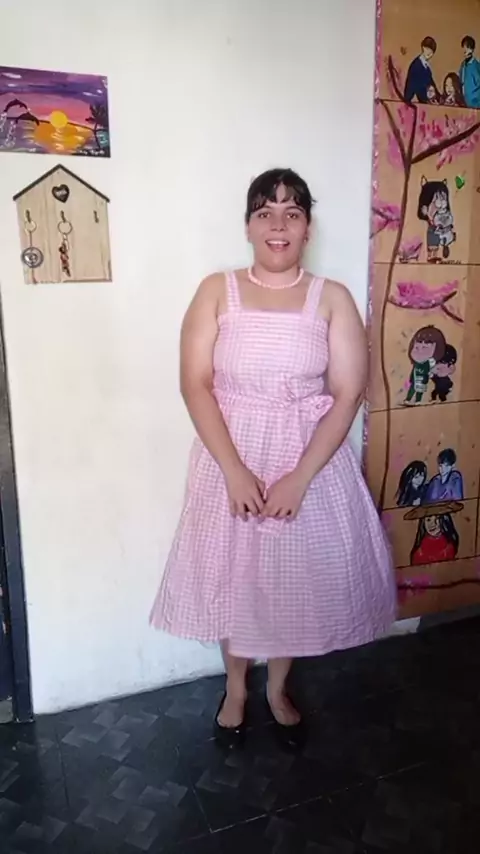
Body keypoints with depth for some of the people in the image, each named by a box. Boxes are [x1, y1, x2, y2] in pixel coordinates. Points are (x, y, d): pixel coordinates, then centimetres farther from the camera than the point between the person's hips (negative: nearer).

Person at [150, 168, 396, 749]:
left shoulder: (332, 299, -3)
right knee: (232, 575, 13)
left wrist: (299, 477, -16)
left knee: (297, 577, 13)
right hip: (231, 461, 0)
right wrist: (234, 470, -17)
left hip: (311, 463, 0)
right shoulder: (217, 292, -2)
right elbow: (195, 384, -8)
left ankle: (277, 690, 40)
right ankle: (235, 688, 40)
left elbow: (347, 395, -8)